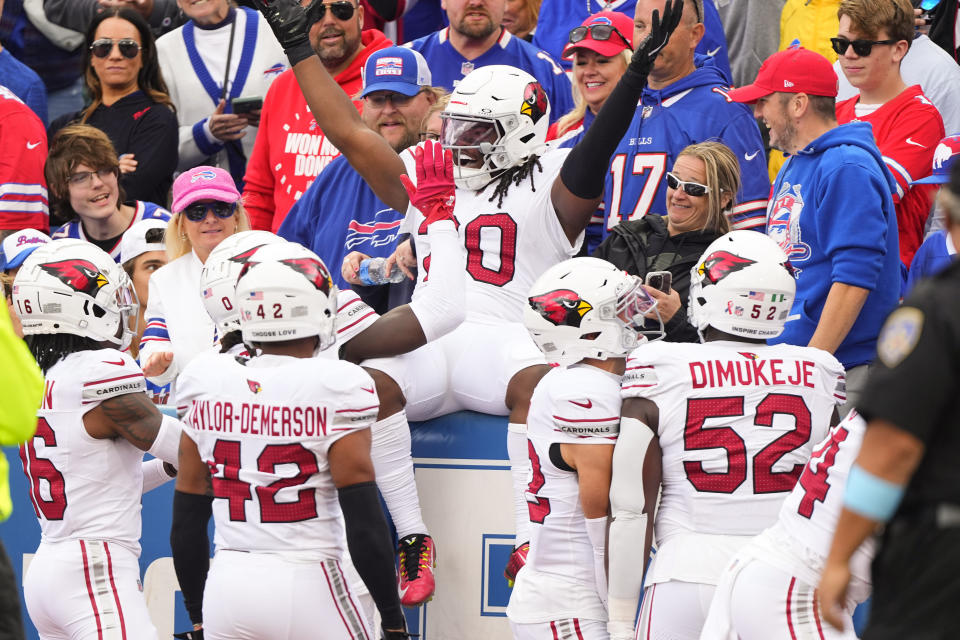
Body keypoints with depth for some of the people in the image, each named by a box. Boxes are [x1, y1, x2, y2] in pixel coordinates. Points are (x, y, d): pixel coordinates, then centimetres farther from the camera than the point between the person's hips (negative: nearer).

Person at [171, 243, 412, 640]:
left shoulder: (206, 385, 4)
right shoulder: (335, 388, -9)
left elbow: (186, 521, 10)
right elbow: (364, 523, -10)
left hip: (225, 591, 4)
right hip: (306, 587, -4)